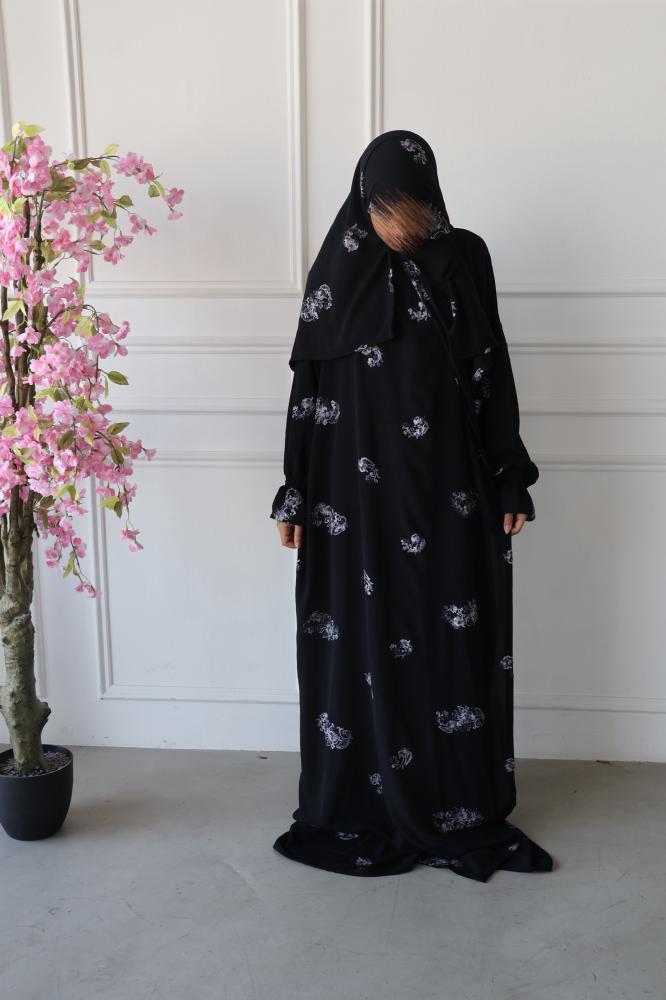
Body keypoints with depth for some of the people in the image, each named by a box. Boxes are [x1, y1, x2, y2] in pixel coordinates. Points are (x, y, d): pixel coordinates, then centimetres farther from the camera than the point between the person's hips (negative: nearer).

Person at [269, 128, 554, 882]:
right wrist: (296, 494, -1)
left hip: (448, 487, 2)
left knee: (454, 643, 8)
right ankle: (359, 813, 23)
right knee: (361, 645, 5)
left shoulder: (466, 260, 2)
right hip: (359, 491, -1)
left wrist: (511, 481, 3)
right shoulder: (339, 268, -2)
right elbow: (309, 386, 0)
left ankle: (462, 813, 24)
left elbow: (493, 375, 5)